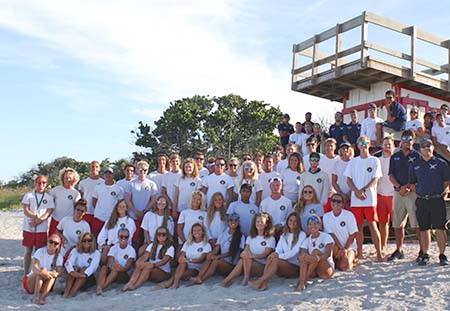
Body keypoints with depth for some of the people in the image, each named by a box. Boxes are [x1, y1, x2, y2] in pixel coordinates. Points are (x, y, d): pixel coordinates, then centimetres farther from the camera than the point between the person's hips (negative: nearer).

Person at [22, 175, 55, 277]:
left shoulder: (49, 198, 5)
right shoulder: (28, 195, 4)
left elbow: (49, 212, -4)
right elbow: (26, 210, -5)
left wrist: (38, 221, -18)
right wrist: (36, 217, -21)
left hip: (42, 229, 0)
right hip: (28, 228, 0)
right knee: (28, 251, 8)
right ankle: (26, 273, 17)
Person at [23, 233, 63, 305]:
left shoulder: (59, 257, -3)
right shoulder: (40, 252, -11)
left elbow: (58, 273, -19)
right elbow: (34, 267, -28)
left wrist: (48, 273, -40)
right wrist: (42, 272, -50)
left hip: (44, 284, 3)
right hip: (30, 282, -3)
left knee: (52, 275, -26)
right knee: (42, 269, -28)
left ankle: (42, 297, -44)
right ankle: (36, 296, -42)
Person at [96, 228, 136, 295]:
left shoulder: (131, 250, -2)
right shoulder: (113, 248, 7)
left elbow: (129, 265, -15)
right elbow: (109, 262, -9)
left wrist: (123, 268, -39)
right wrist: (112, 265, -35)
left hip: (125, 274, -3)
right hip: (111, 272, 3)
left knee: (116, 269, -34)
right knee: (104, 267, -28)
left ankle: (102, 287, -47)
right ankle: (99, 287, -49)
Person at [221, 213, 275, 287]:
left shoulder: (270, 238, 2)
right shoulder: (250, 237, 17)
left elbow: (265, 254, -10)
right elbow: (246, 250, 7)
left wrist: (252, 256, -26)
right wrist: (245, 253, -20)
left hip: (262, 266, -3)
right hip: (249, 263, 3)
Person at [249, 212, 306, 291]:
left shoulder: (301, 234, 1)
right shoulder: (284, 235, 18)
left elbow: (295, 252, -11)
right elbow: (278, 250, 6)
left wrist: (279, 256, -22)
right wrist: (275, 254, -19)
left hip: (296, 267, -4)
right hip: (283, 264, 4)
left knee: (275, 260, -31)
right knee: (270, 258, -27)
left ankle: (260, 282, -38)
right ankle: (264, 283, -42)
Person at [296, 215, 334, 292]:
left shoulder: (326, 237, -3)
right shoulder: (307, 241, 7)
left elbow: (328, 254, -19)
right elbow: (301, 255, -8)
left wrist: (317, 258, -36)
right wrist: (302, 257, -32)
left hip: (327, 269, -3)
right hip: (313, 272, 3)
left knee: (316, 251, -25)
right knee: (304, 257, -26)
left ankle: (305, 279, -33)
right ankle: (301, 282, -44)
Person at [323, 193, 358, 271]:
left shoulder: (349, 215, -8)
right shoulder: (326, 216, -4)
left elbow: (353, 235, -8)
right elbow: (331, 234, -9)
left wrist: (345, 249, -15)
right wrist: (341, 248, -18)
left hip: (349, 246, -1)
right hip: (335, 247, 2)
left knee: (345, 266, -26)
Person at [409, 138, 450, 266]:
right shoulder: (415, 165, 11)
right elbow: (412, 183, 17)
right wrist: (418, 192, 6)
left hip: (437, 199, -2)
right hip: (421, 201, 2)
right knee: (424, 229, 6)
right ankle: (425, 255, 14)